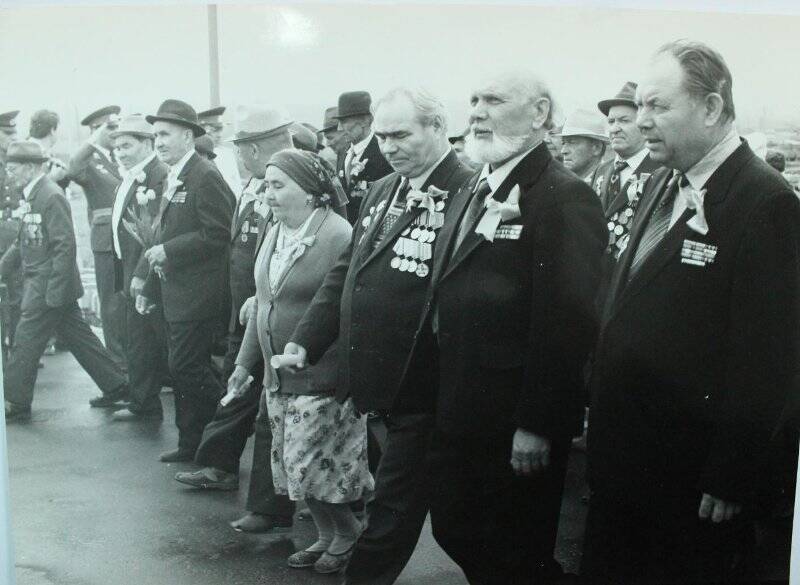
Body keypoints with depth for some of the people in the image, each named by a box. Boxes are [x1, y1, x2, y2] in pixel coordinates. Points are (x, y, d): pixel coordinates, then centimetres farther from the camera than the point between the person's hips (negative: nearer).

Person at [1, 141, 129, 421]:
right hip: (38, 285, 9)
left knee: (26, 342, 0)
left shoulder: (51, 197, -18)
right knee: (79, 337, 13)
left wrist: (52, 292, -21)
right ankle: (115, 385, 21)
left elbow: (65, 246, -21)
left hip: (48, 287, -9)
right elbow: (24, 241, 19)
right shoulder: (32, 196, 11)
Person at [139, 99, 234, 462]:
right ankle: (191, 444, 22)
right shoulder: (173, 180, 16)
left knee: (186, 367, -10)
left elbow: (218, 234, -21)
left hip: (197, 295, -9)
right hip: (175, 295, 10)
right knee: (183, 369, 13)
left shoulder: (205, 177, -13)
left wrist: (168, 250, -18)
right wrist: (149, 288, 18)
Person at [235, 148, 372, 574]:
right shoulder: (275, 233, 8)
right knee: (292, 467, 14)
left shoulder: (338, 236, -17)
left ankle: (348, 531, 22)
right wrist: (245, 361, 18)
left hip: (322, 381, -8)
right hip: (279, 378, 8)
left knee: (312, 466, -2)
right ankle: (326, 535, 32)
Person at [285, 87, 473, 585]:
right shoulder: (381, 191, 12)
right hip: (378, 380, 7)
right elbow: (345, 273, 14)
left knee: (392, 509, 4)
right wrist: (304, 342, 6)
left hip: (423, 389, -7)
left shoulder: (466, 194, -14)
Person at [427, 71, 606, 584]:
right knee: (455, 533, 19)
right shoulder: (473, 191, 13)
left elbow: (566, 320, -21)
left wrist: (537, 426, -22)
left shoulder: (565, 198, -15)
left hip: (518, 430, -8)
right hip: (458, 416, 8)